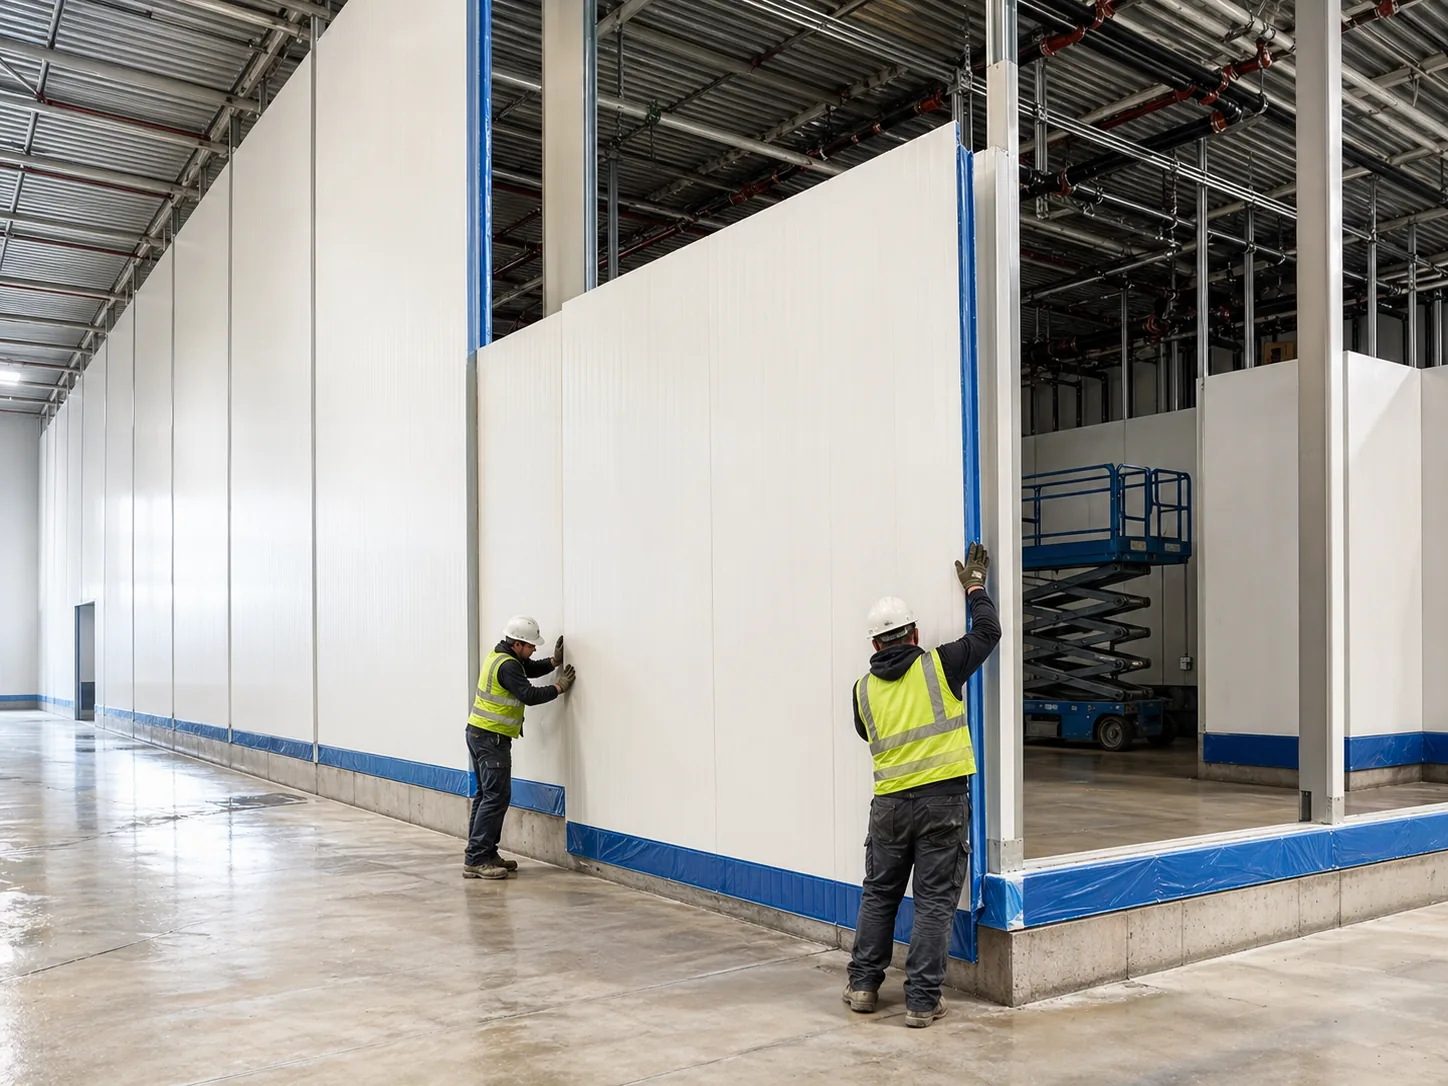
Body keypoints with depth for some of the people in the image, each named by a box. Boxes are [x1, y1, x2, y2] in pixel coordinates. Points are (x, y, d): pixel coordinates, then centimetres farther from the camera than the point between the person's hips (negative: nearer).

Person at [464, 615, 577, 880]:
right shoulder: (507, 666, -19)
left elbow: (530, 669, 20)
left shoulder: (500, 655, 11)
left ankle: (485, 854, 16)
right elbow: (529, 695, -20)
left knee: (486, 795, 12)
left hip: (478, 734, 11)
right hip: (492, 739, -11)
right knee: (496, 797, -10)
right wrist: (559, 687, -9)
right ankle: (476, 860, -12)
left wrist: (554, 662, 5)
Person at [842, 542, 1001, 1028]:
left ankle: (863, 985, 23)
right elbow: (988, 632, 7)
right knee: (934, 902, 4)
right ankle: (922, 1000, 6)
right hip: (943, 800, -3)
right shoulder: (939, 665, -3)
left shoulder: (865, 688, 6)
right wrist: (975, 586, 20)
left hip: (889, 804, 3)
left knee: (878, 895, 17)